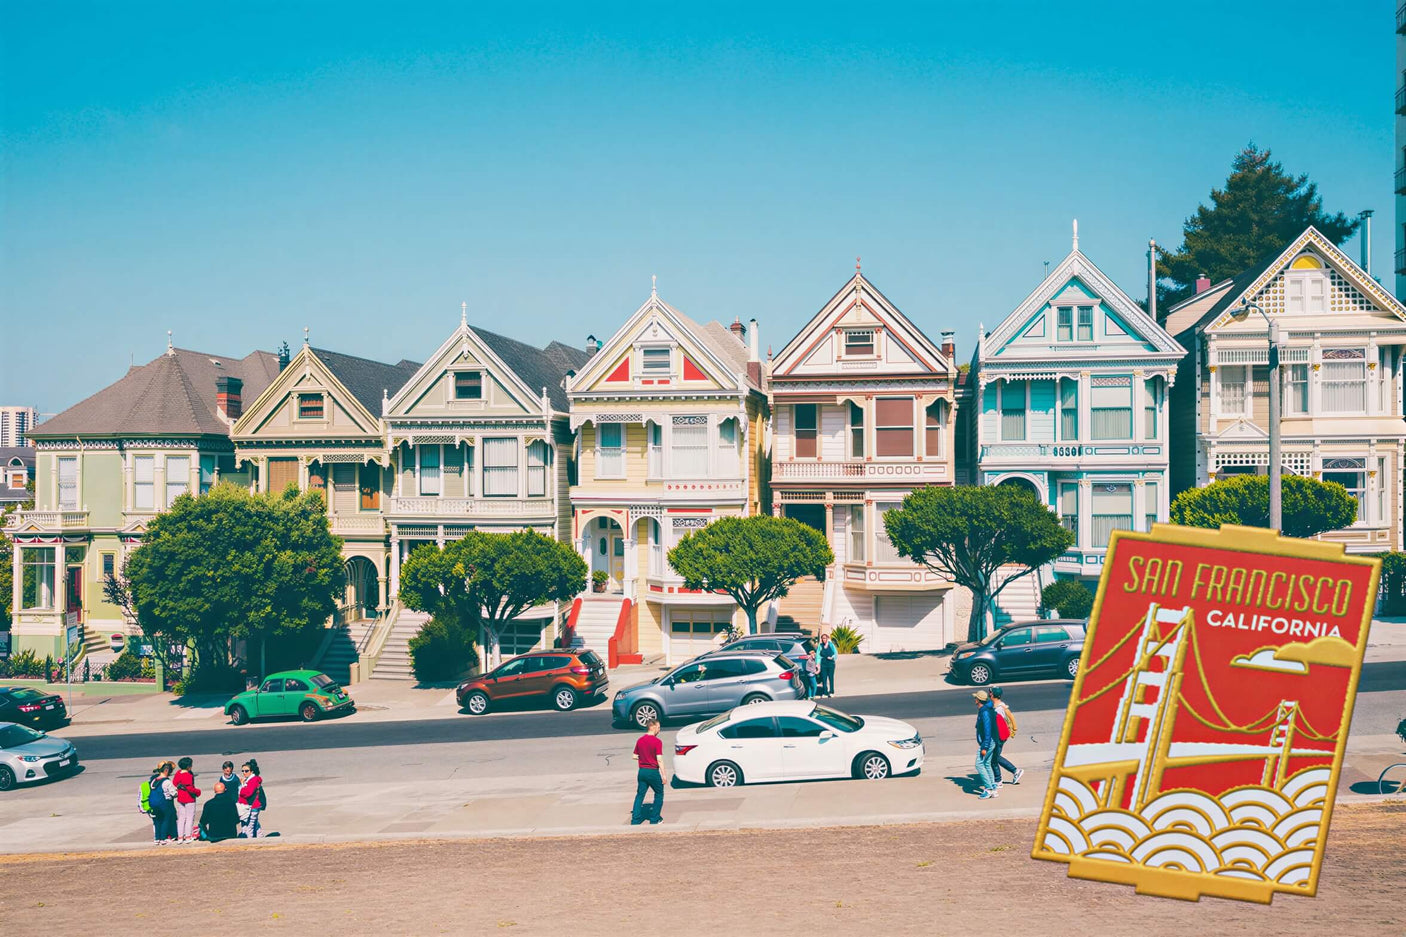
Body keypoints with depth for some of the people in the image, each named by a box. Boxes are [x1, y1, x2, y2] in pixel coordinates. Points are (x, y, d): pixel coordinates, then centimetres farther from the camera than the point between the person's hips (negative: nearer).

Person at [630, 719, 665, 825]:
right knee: (659, 794, 13)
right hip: (653, 772, -5)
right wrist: (663, 775, -13)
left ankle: (635, 820, 3)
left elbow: (635, 756, 10)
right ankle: (654, 819, 13)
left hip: (642, 771, 5)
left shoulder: (640, 740, 5)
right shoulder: (657, 742, -14)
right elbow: (659, 760, -17)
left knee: (639, 795, 9)